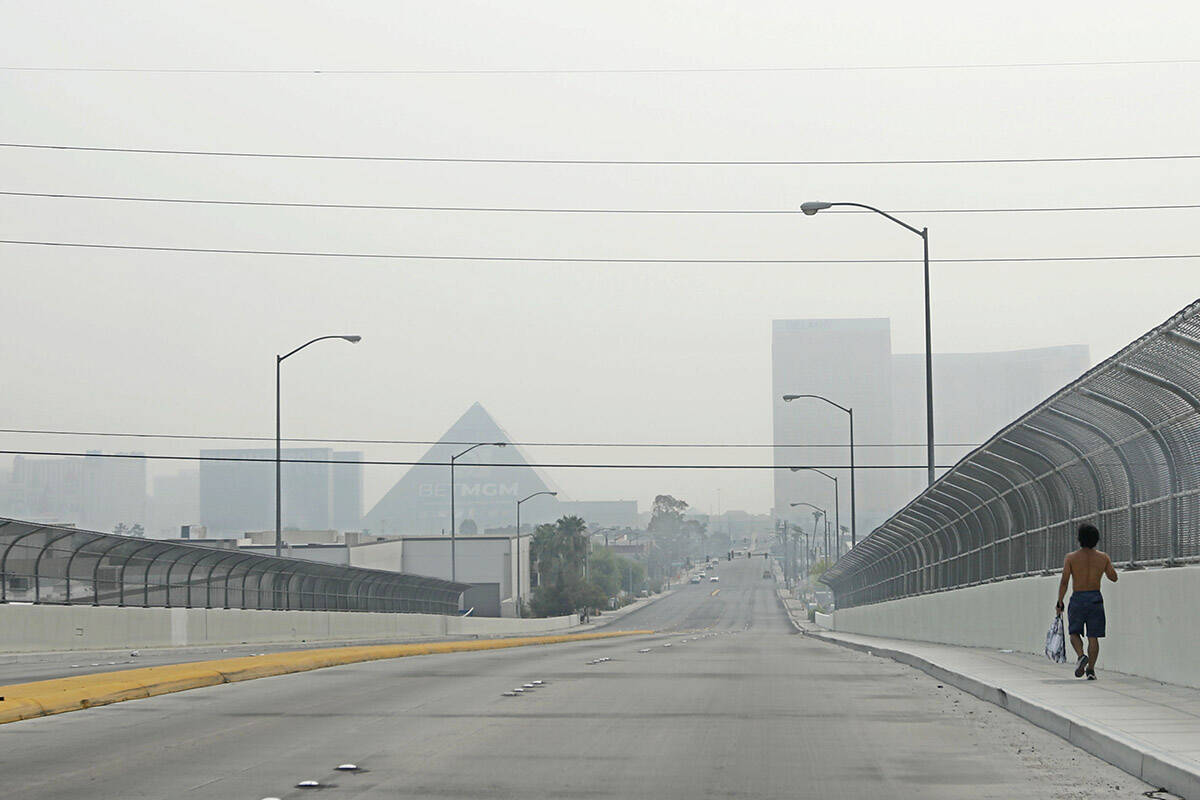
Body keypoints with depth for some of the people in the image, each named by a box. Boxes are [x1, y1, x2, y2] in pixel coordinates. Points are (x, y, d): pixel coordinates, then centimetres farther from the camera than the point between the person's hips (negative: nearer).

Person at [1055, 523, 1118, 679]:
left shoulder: (1070, 558, -5)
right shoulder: (1103, 557, 1)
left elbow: (1064, 581, -9)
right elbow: (1114, 577, 12)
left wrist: (1059, 602, -1)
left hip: (1077, 598, -2)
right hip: (1096, 599, 2)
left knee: (1074, 632, 14)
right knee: (1093, 636, 5)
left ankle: (1081, 655, -12)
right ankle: (1090, 669, -1)